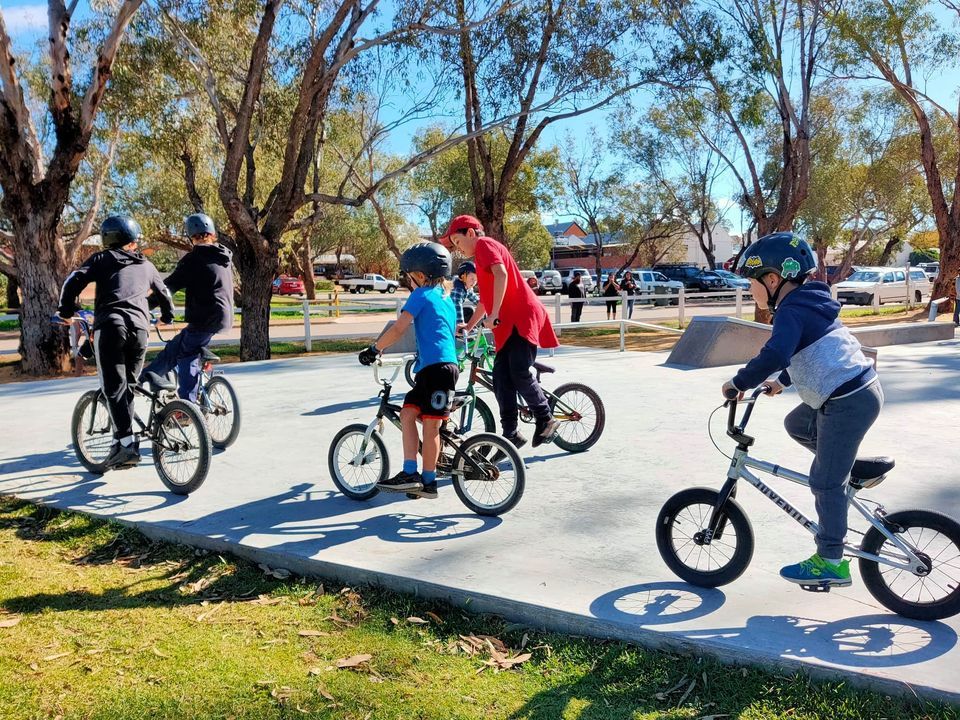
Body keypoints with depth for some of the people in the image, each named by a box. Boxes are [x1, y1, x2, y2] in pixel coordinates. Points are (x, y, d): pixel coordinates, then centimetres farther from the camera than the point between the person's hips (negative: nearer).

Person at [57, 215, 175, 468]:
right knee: (127, 386, 13)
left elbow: (74, 280, 2)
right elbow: (164, 294, 37)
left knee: (114, 387, -6)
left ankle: (127, 443, -15)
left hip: (109, 326, -3)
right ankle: (120, 441, 12)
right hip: (139, 328, 3)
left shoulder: (103, 259, 15)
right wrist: (168, 317, 56)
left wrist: (66, 310, 16)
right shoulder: (146, 265, 25)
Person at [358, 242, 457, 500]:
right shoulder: (446, 298, 22)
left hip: (437, 367, -8)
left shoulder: (421, 295, -4)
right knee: (407, 413, 4)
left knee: (430, 426, -4)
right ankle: (410, 473, 1)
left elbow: (398, 329, -12)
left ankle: (428, 481, 0)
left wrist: (374, 349, -4)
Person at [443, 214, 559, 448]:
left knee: (520, 373, -16)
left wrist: (494, 315, -23)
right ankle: (510, 434, 1)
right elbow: (486, 298, 35)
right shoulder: (482, 256, 29)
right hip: (508, 324, 10)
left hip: (522, 318, -10)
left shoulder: (484, 244, -1)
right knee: (501, 380, 1)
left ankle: (545, 420, -2)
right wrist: (468, 327, 34)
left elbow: (501, 274, -20)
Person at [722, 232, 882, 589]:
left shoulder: (791, 311, -16)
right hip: (860, 390, 10)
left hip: (848, 403, -10)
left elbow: (775, 354, -33)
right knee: (796, 424, 27)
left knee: (825, 482, -1)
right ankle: (852, 468, 25)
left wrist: (740, 382, -21)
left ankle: (831, 563, 8)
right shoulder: (808, 303, 15)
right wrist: (781, 381, 31)